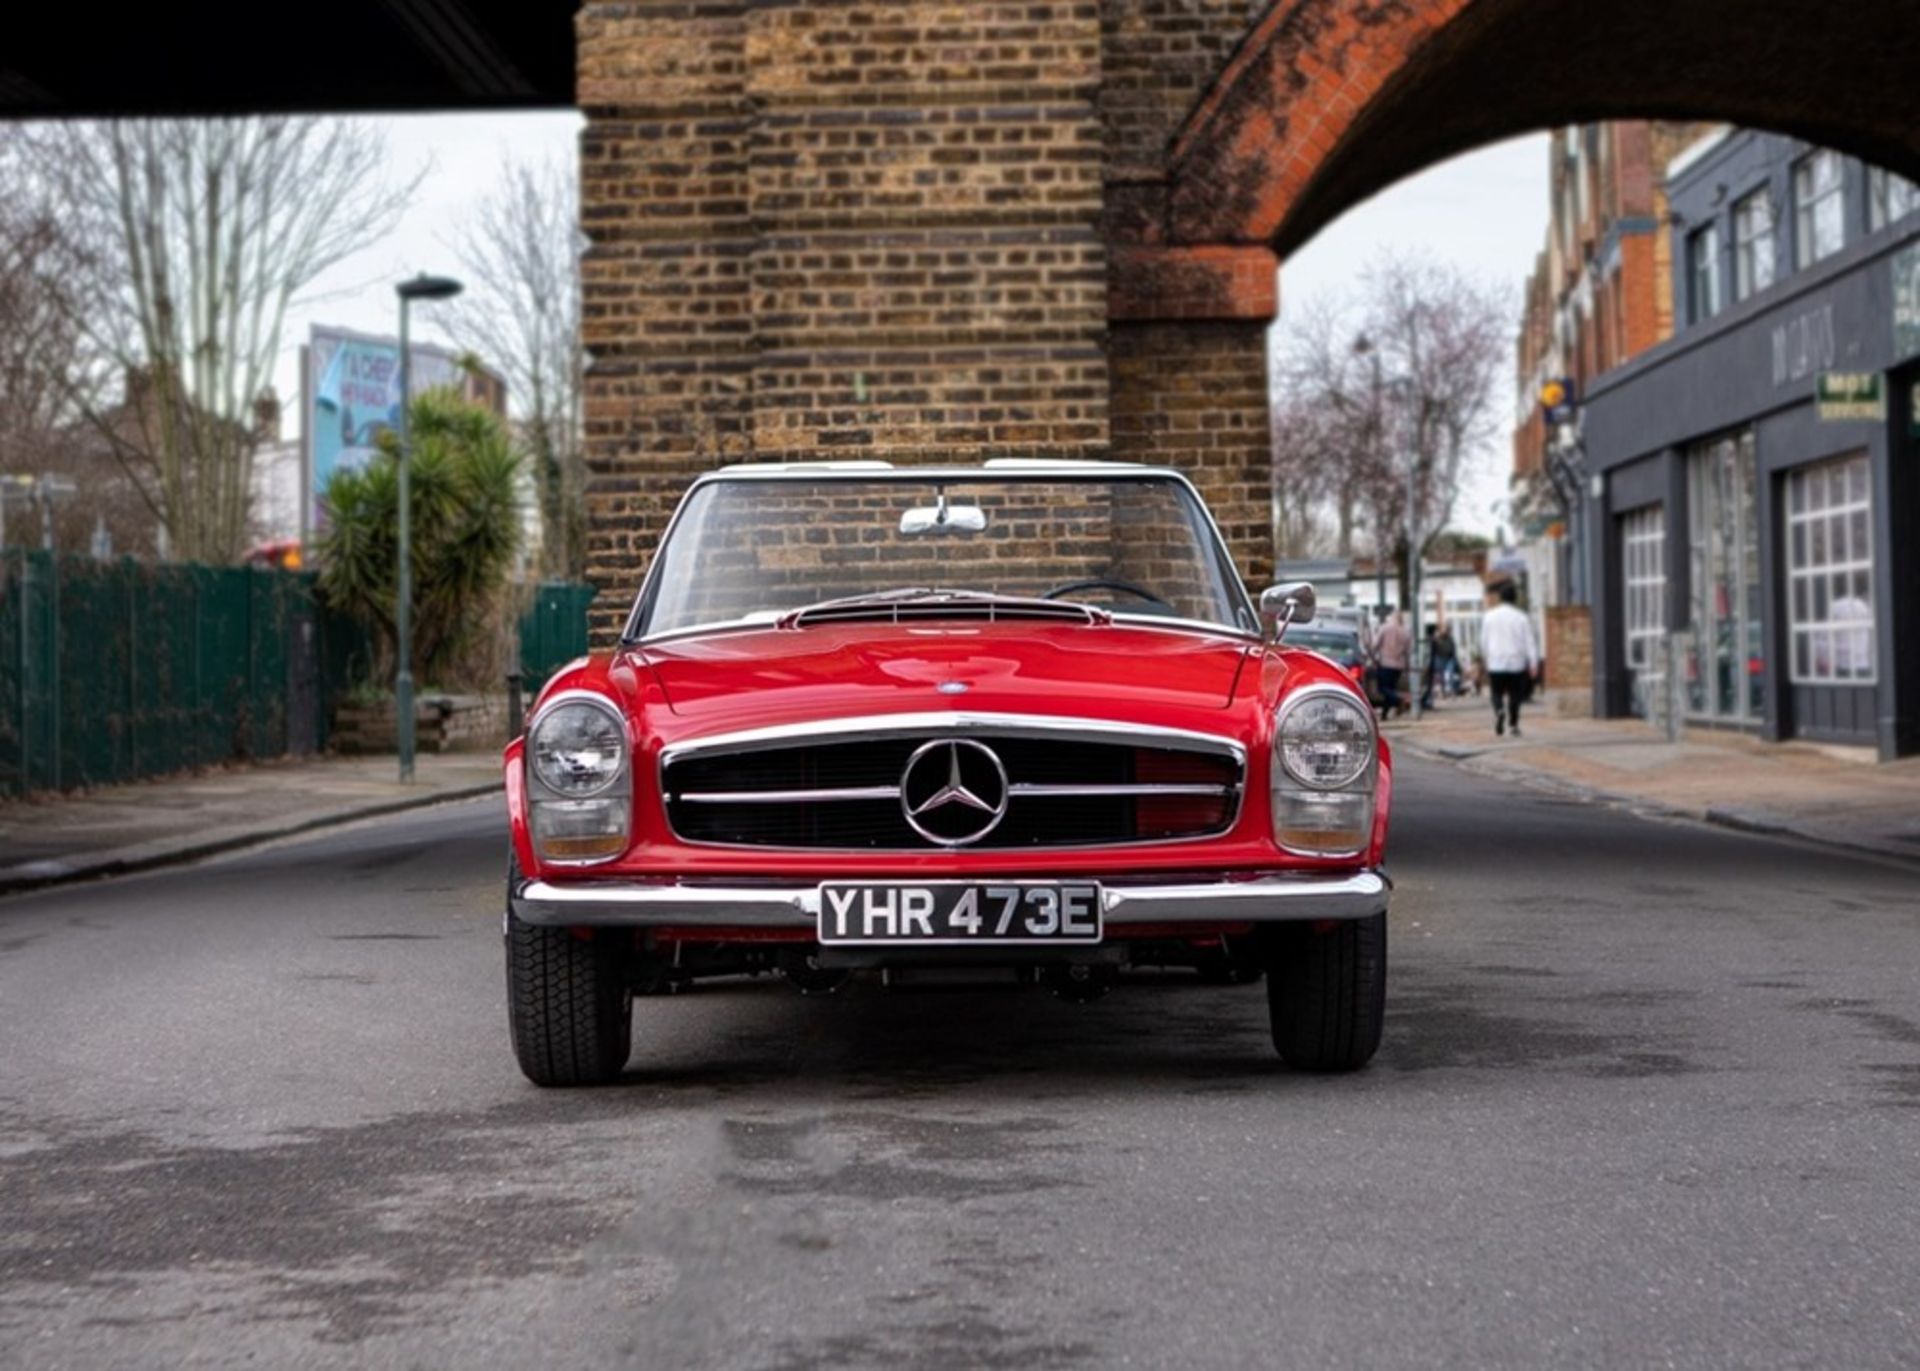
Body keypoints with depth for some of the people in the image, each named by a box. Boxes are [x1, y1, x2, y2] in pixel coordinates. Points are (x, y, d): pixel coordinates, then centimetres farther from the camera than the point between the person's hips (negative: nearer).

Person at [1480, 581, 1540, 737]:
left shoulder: (1490, 616, -1)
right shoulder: (1521, 618, -2)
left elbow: (1484, 641, 5)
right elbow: (1530, 642, -4)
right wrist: (1534, 664, -2)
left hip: (1495, 663, 0)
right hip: (1516, 663, 0)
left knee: (1497, 693, 7)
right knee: (1515, 695, 11)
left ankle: (1499, 710, -23)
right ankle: (1513, 725, 10)